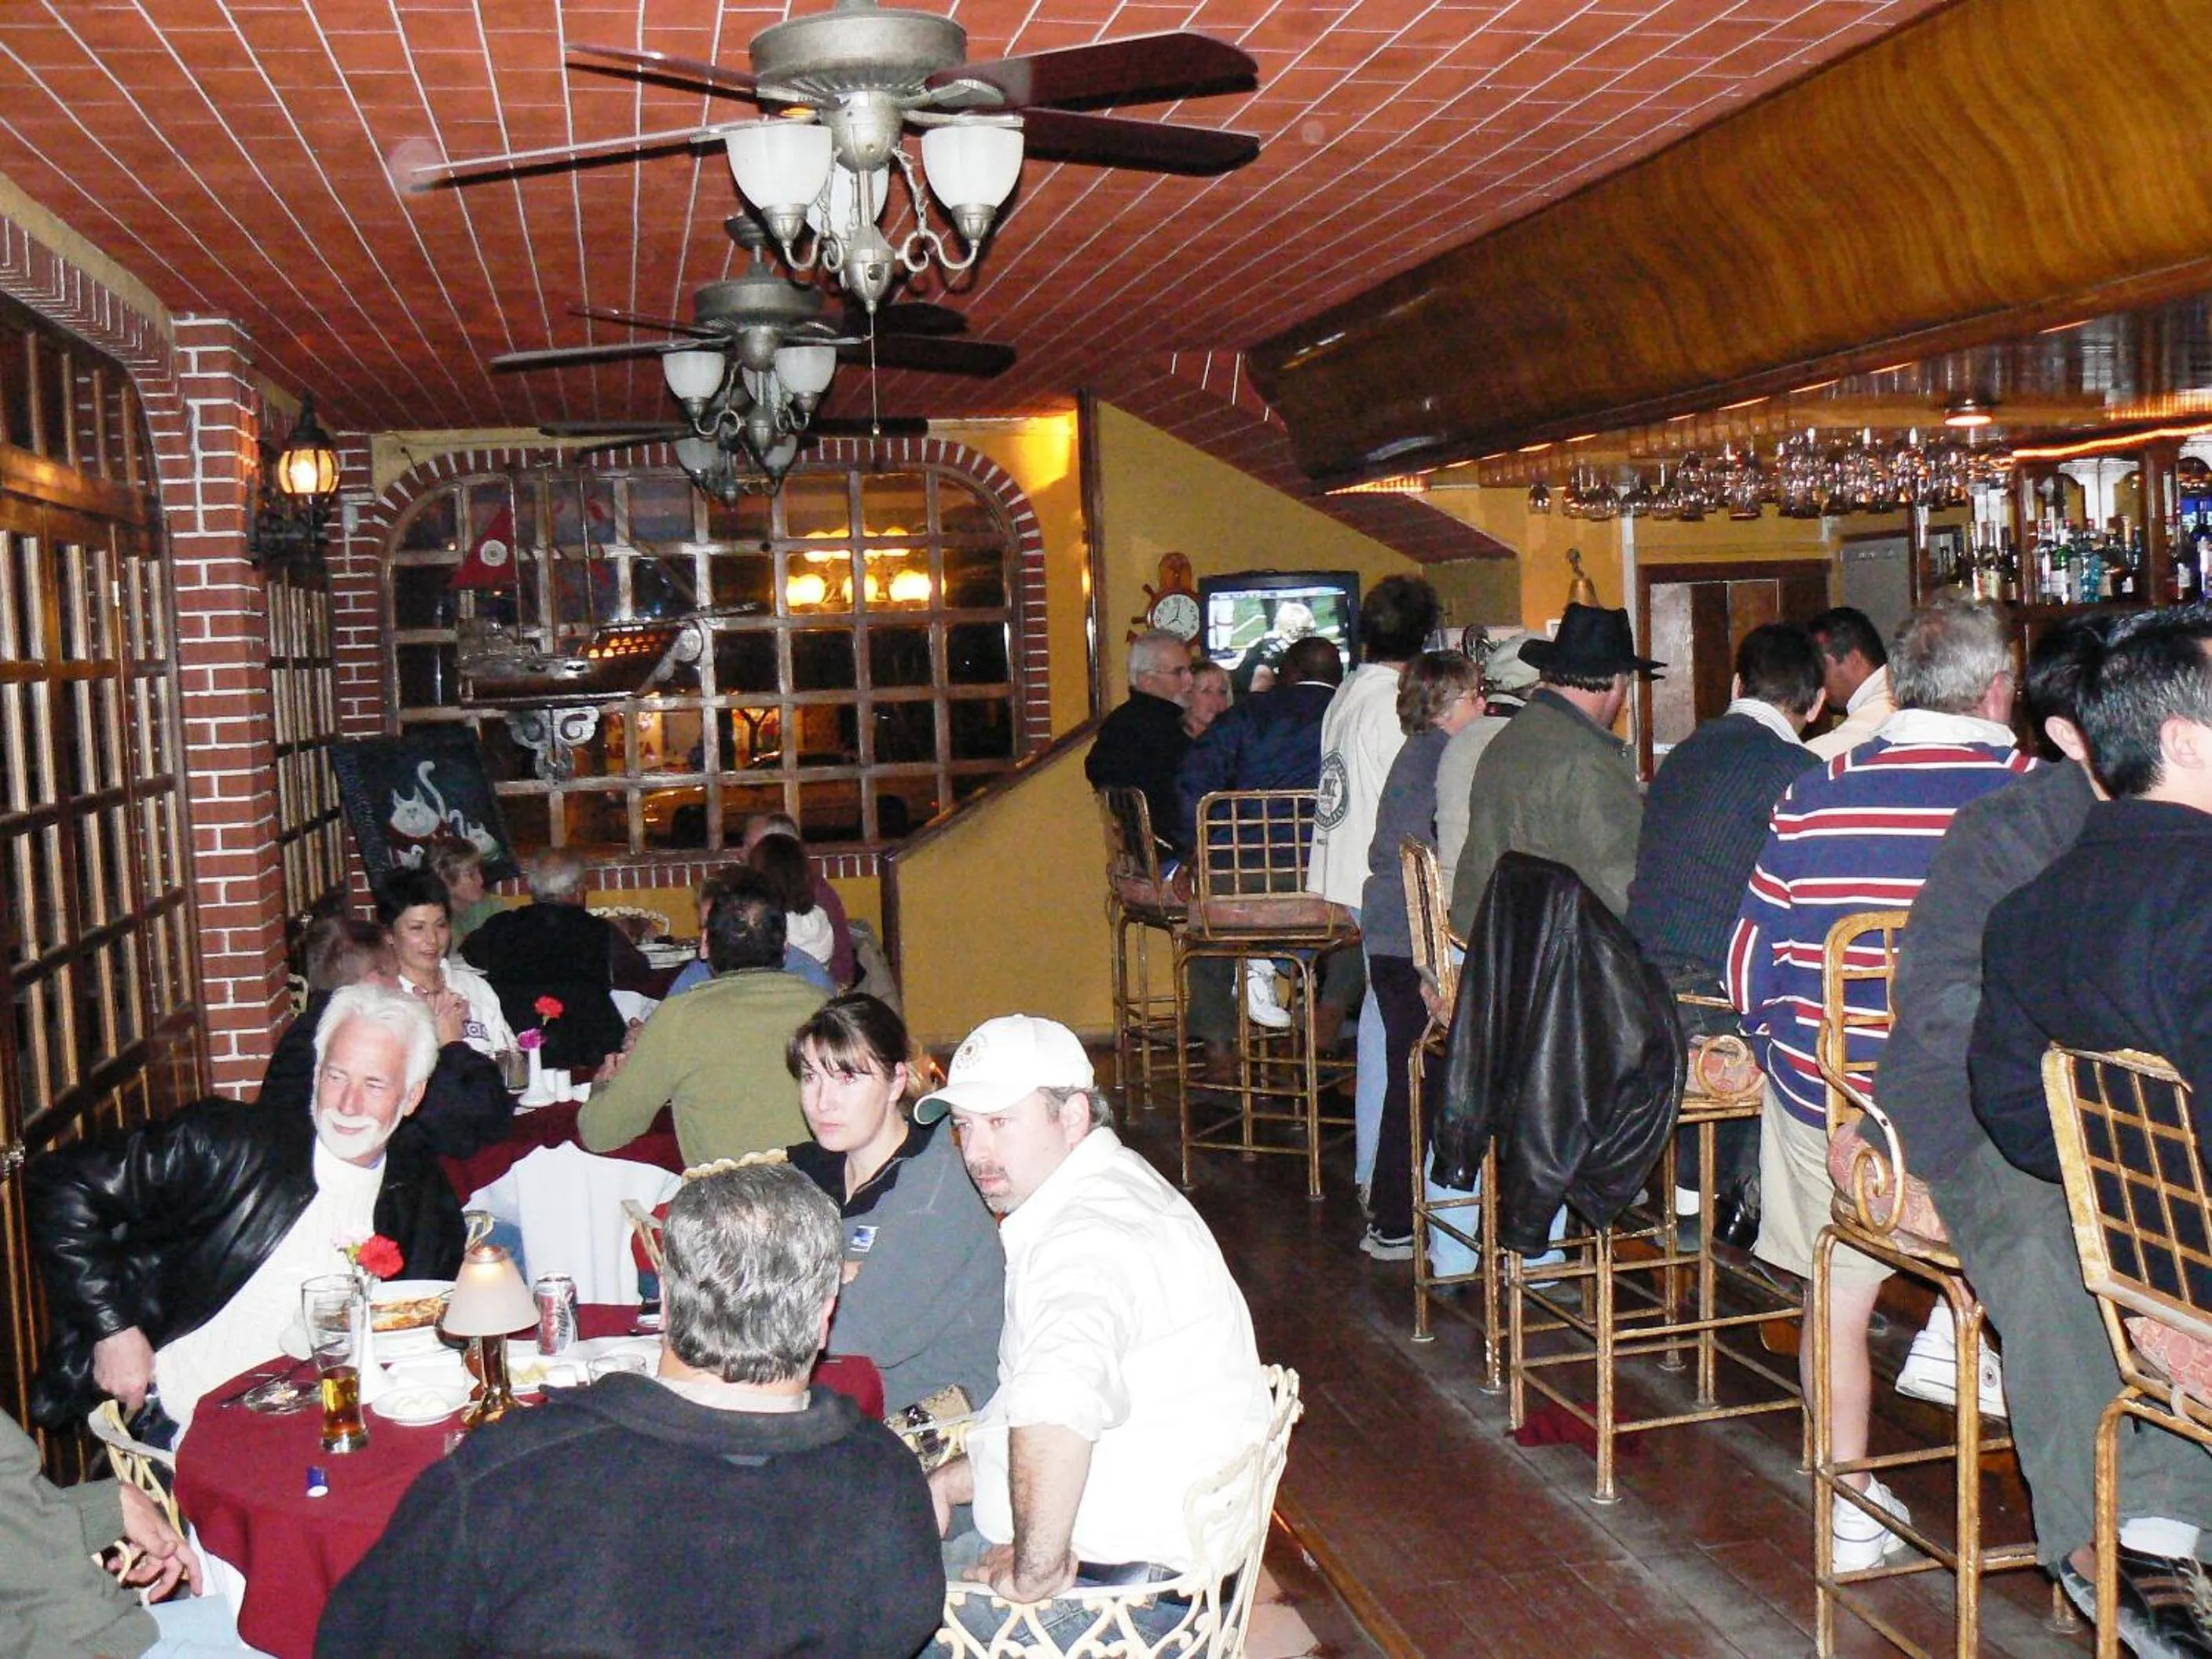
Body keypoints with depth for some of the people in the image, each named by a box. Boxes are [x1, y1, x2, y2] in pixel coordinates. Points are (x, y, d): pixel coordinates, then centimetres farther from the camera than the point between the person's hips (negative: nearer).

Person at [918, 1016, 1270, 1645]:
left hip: (1115, 1579, -10)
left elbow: (1056, 1404, -44)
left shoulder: (1090, 1235, -24)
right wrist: (949, 1481, 13)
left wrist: (1035, 1570, -32)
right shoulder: (1108, 1189, 12)